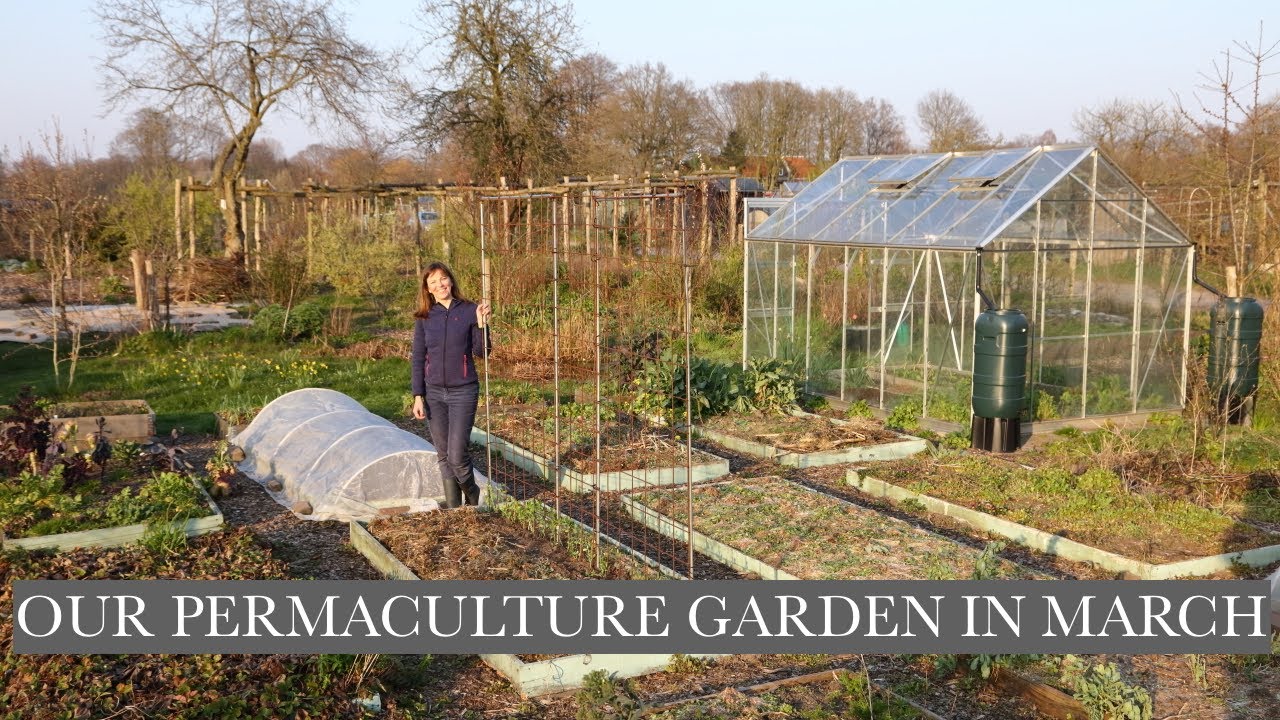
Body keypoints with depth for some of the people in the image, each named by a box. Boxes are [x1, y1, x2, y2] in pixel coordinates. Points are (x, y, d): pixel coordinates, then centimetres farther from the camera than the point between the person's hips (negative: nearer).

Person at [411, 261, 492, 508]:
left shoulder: (469, 311, -3)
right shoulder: (423, 318, 4)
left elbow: (481, 353, -4)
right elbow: (418, 358, 6)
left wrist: (481, 325, -19)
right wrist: (418, 396, 1)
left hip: (463, 392, -3)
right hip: (434, 393, 3)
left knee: (457, 455, -8)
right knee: (444, 456, 8)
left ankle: (472, 497, 21)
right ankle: (453, 509, 20)